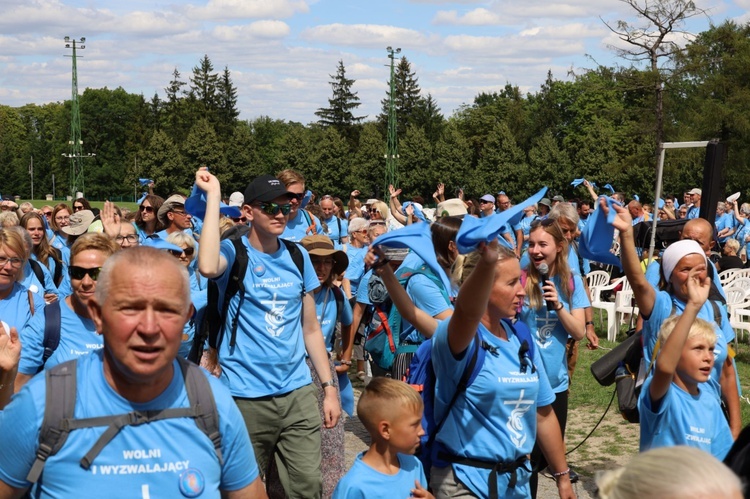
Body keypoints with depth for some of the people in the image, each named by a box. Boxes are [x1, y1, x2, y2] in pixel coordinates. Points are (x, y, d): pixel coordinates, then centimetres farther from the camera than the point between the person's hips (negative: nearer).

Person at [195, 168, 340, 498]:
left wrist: (329, 387, 10)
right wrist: (214, 195, -25)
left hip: (298, 393, 4)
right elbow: (207, 267, -33)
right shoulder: (233, 252, -7)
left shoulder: (298, 257, 7)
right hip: (246, 397, -3)